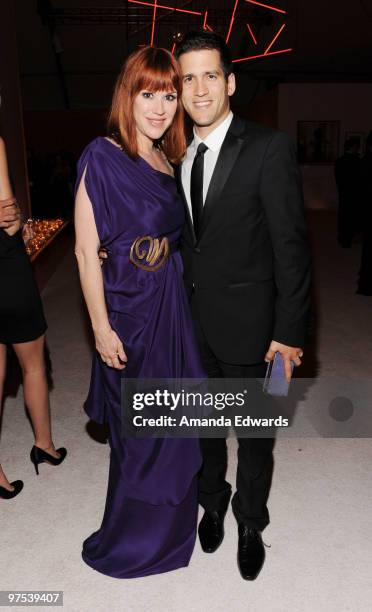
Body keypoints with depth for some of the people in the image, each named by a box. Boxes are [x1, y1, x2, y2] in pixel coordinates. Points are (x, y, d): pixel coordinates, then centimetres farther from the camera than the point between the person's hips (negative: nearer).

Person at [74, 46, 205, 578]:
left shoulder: (169, 160, 8)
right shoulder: (102, 157, -13)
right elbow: (86, 249, -15)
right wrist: (101, 329, -16)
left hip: (174, 304, 7)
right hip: (129, 308, -7)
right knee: (138, 426, 9)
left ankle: (168, 523, 44)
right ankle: (132, 539, 36)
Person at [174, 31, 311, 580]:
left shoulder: (269, 148, -10)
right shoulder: (178, 155, 7)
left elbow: (291, 245, -13)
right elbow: (186, 239, 10)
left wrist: (290, 331, -14)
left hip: (245, 323, -4)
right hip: (191, 323, 5)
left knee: (254, 433, 13)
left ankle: (250, 523, 39)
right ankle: (212, 500, 47)